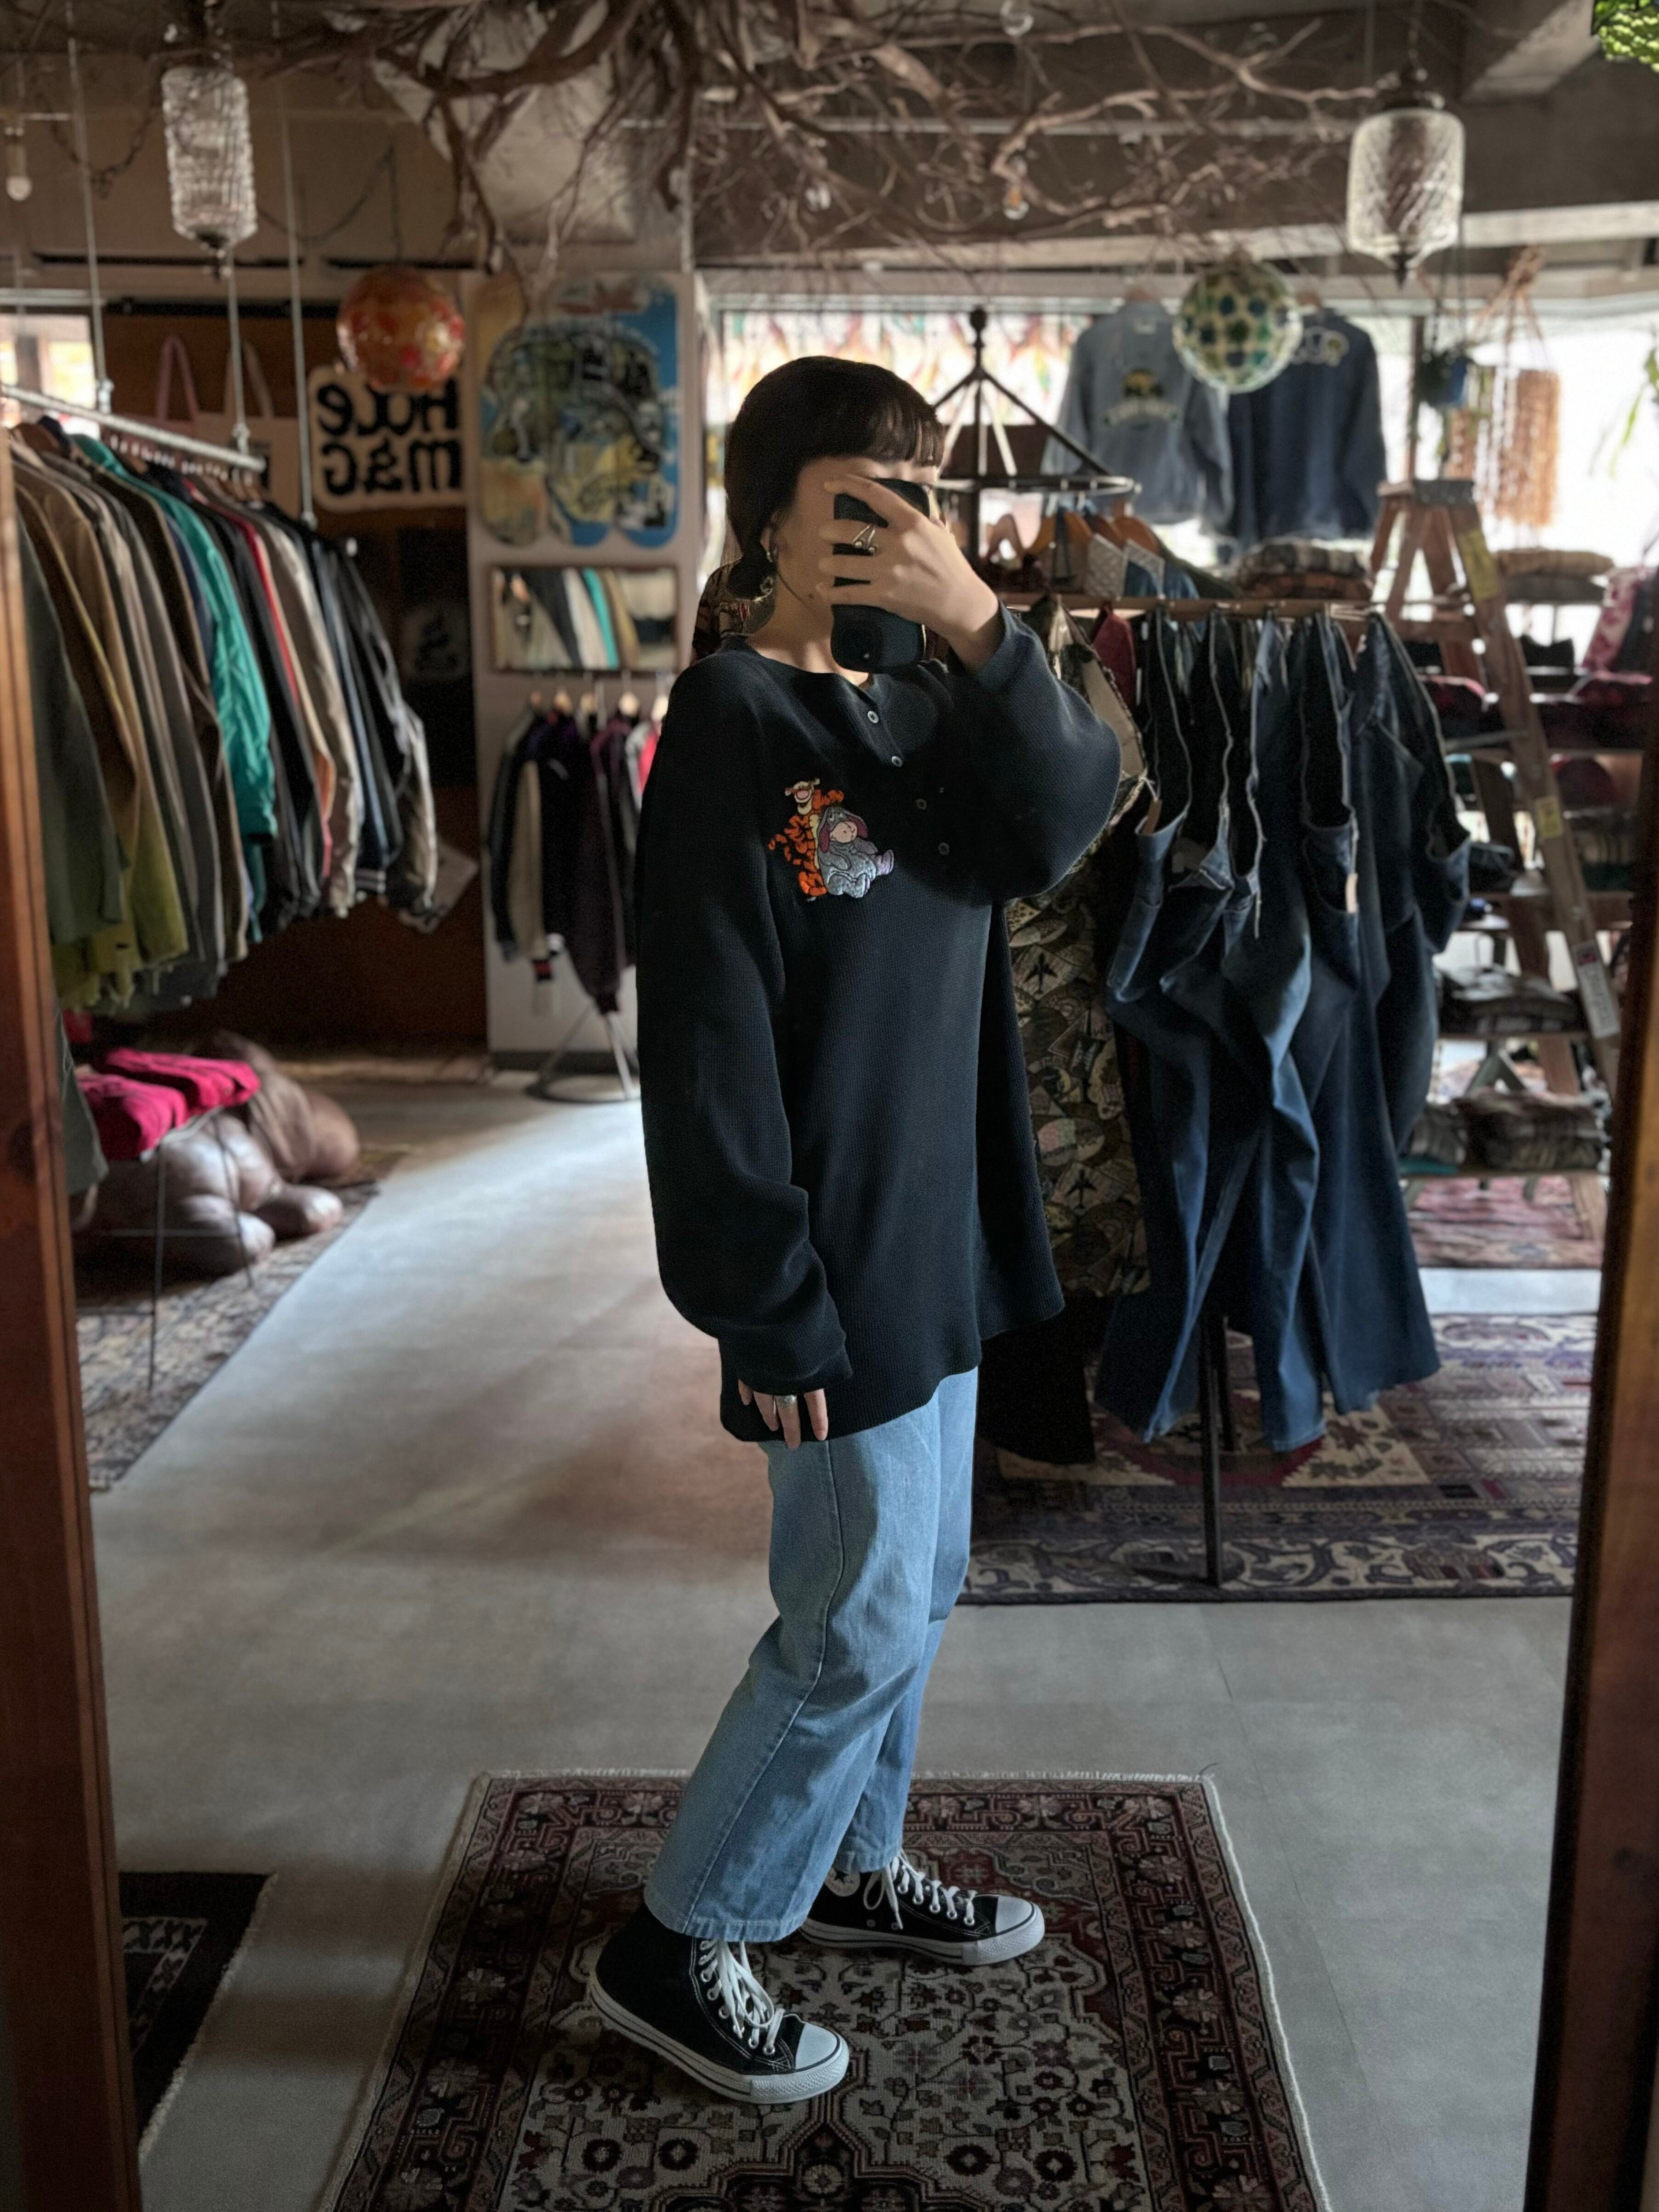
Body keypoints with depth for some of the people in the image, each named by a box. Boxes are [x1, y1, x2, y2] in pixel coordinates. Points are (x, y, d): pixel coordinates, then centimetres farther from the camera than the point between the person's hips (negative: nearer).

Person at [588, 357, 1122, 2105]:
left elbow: (1052, 831, -9)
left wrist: (983, 633, -21)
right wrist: (769, 1311, -19)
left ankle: (849, 1863, 40)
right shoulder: (729, 729, -15)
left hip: (941, 1237, 8)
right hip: (837, 1267, -8)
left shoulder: (920, 713, 9)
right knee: (862, 1625, 0)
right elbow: (708, 1044, -19)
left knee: (911, 1586, 19)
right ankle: (672, 1947, 20)